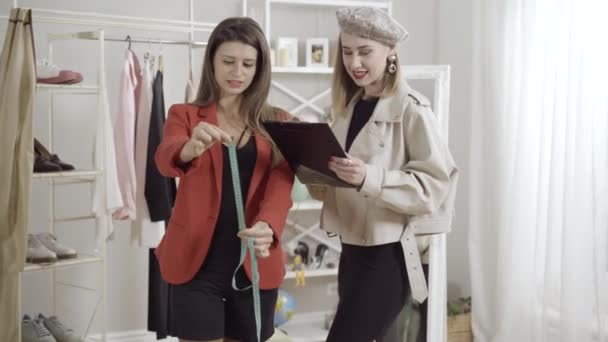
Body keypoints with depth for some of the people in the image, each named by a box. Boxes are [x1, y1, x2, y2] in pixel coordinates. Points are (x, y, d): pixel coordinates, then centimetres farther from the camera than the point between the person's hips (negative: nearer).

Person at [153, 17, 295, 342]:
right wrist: (190, 148, -42)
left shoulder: (278, 123, 5)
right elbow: (164, 159, -18)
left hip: (255, 264, 2)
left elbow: (281, 185, -9)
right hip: (197, 262, -1)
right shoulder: (184, 115, 2)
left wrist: (267, 226, -30)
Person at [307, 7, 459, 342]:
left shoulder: (411, 109, -12)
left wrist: (369, 177, -30)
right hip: (352, 249, 7)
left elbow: (435, 184, -17)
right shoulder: (347, 107, 11)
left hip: (389, 253, -7)